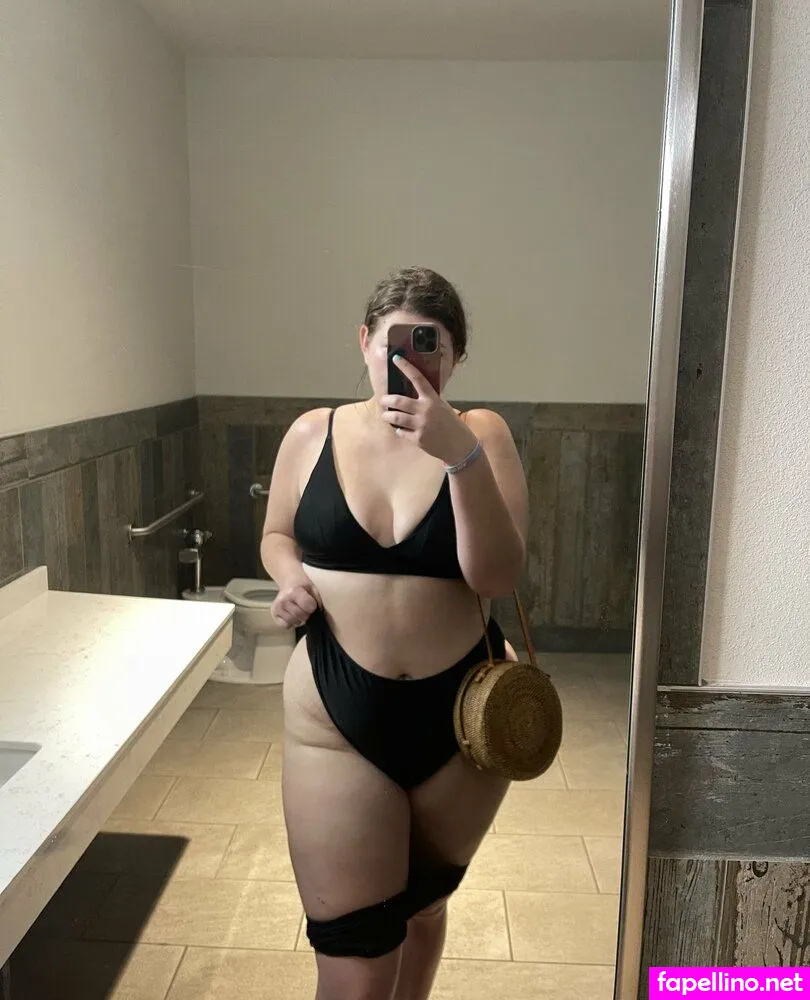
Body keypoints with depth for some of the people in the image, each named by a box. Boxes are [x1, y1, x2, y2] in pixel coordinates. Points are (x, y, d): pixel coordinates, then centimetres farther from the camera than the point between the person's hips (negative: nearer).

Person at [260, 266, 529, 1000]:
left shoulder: (481, 432, -7)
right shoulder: (313, 434, -2)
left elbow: (498, 576, -18)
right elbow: (278, 536, 13)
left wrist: (461, 454, -30)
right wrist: (291, 576, -9)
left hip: (461, 715, 1)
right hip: (336, 717, 0)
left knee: (425, 903, 25)